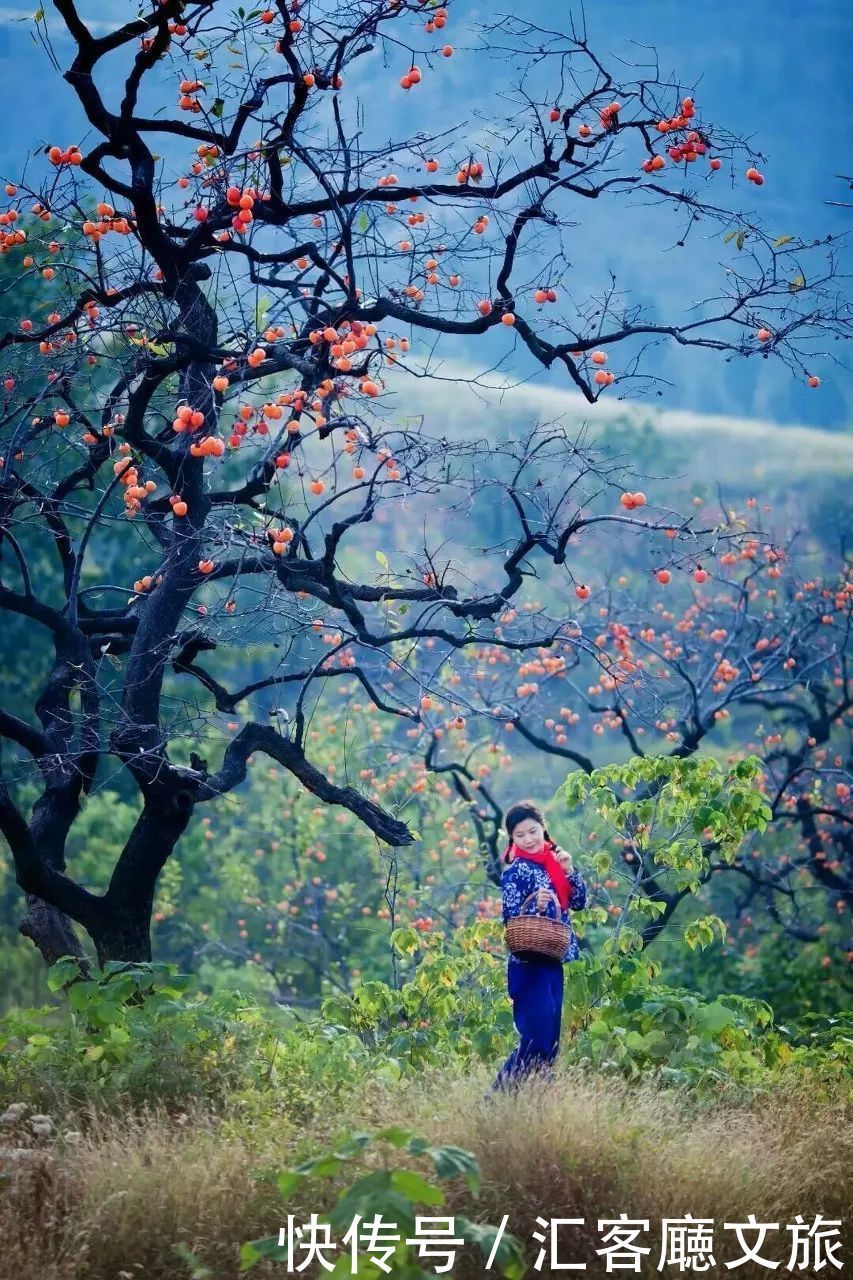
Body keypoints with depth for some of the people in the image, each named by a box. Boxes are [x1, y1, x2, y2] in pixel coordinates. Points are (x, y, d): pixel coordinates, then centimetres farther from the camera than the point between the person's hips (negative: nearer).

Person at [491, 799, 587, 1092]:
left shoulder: (553, 860, 10)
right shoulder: (515, 871, -10)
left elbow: (579, 902, 10)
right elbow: (511, 920, -14)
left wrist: (568, 871, -5)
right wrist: (535, 905, -32)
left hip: (552, 961, 8)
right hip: (529, 964, -8)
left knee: (550, 1038, 10)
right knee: (536, 1038, -13)